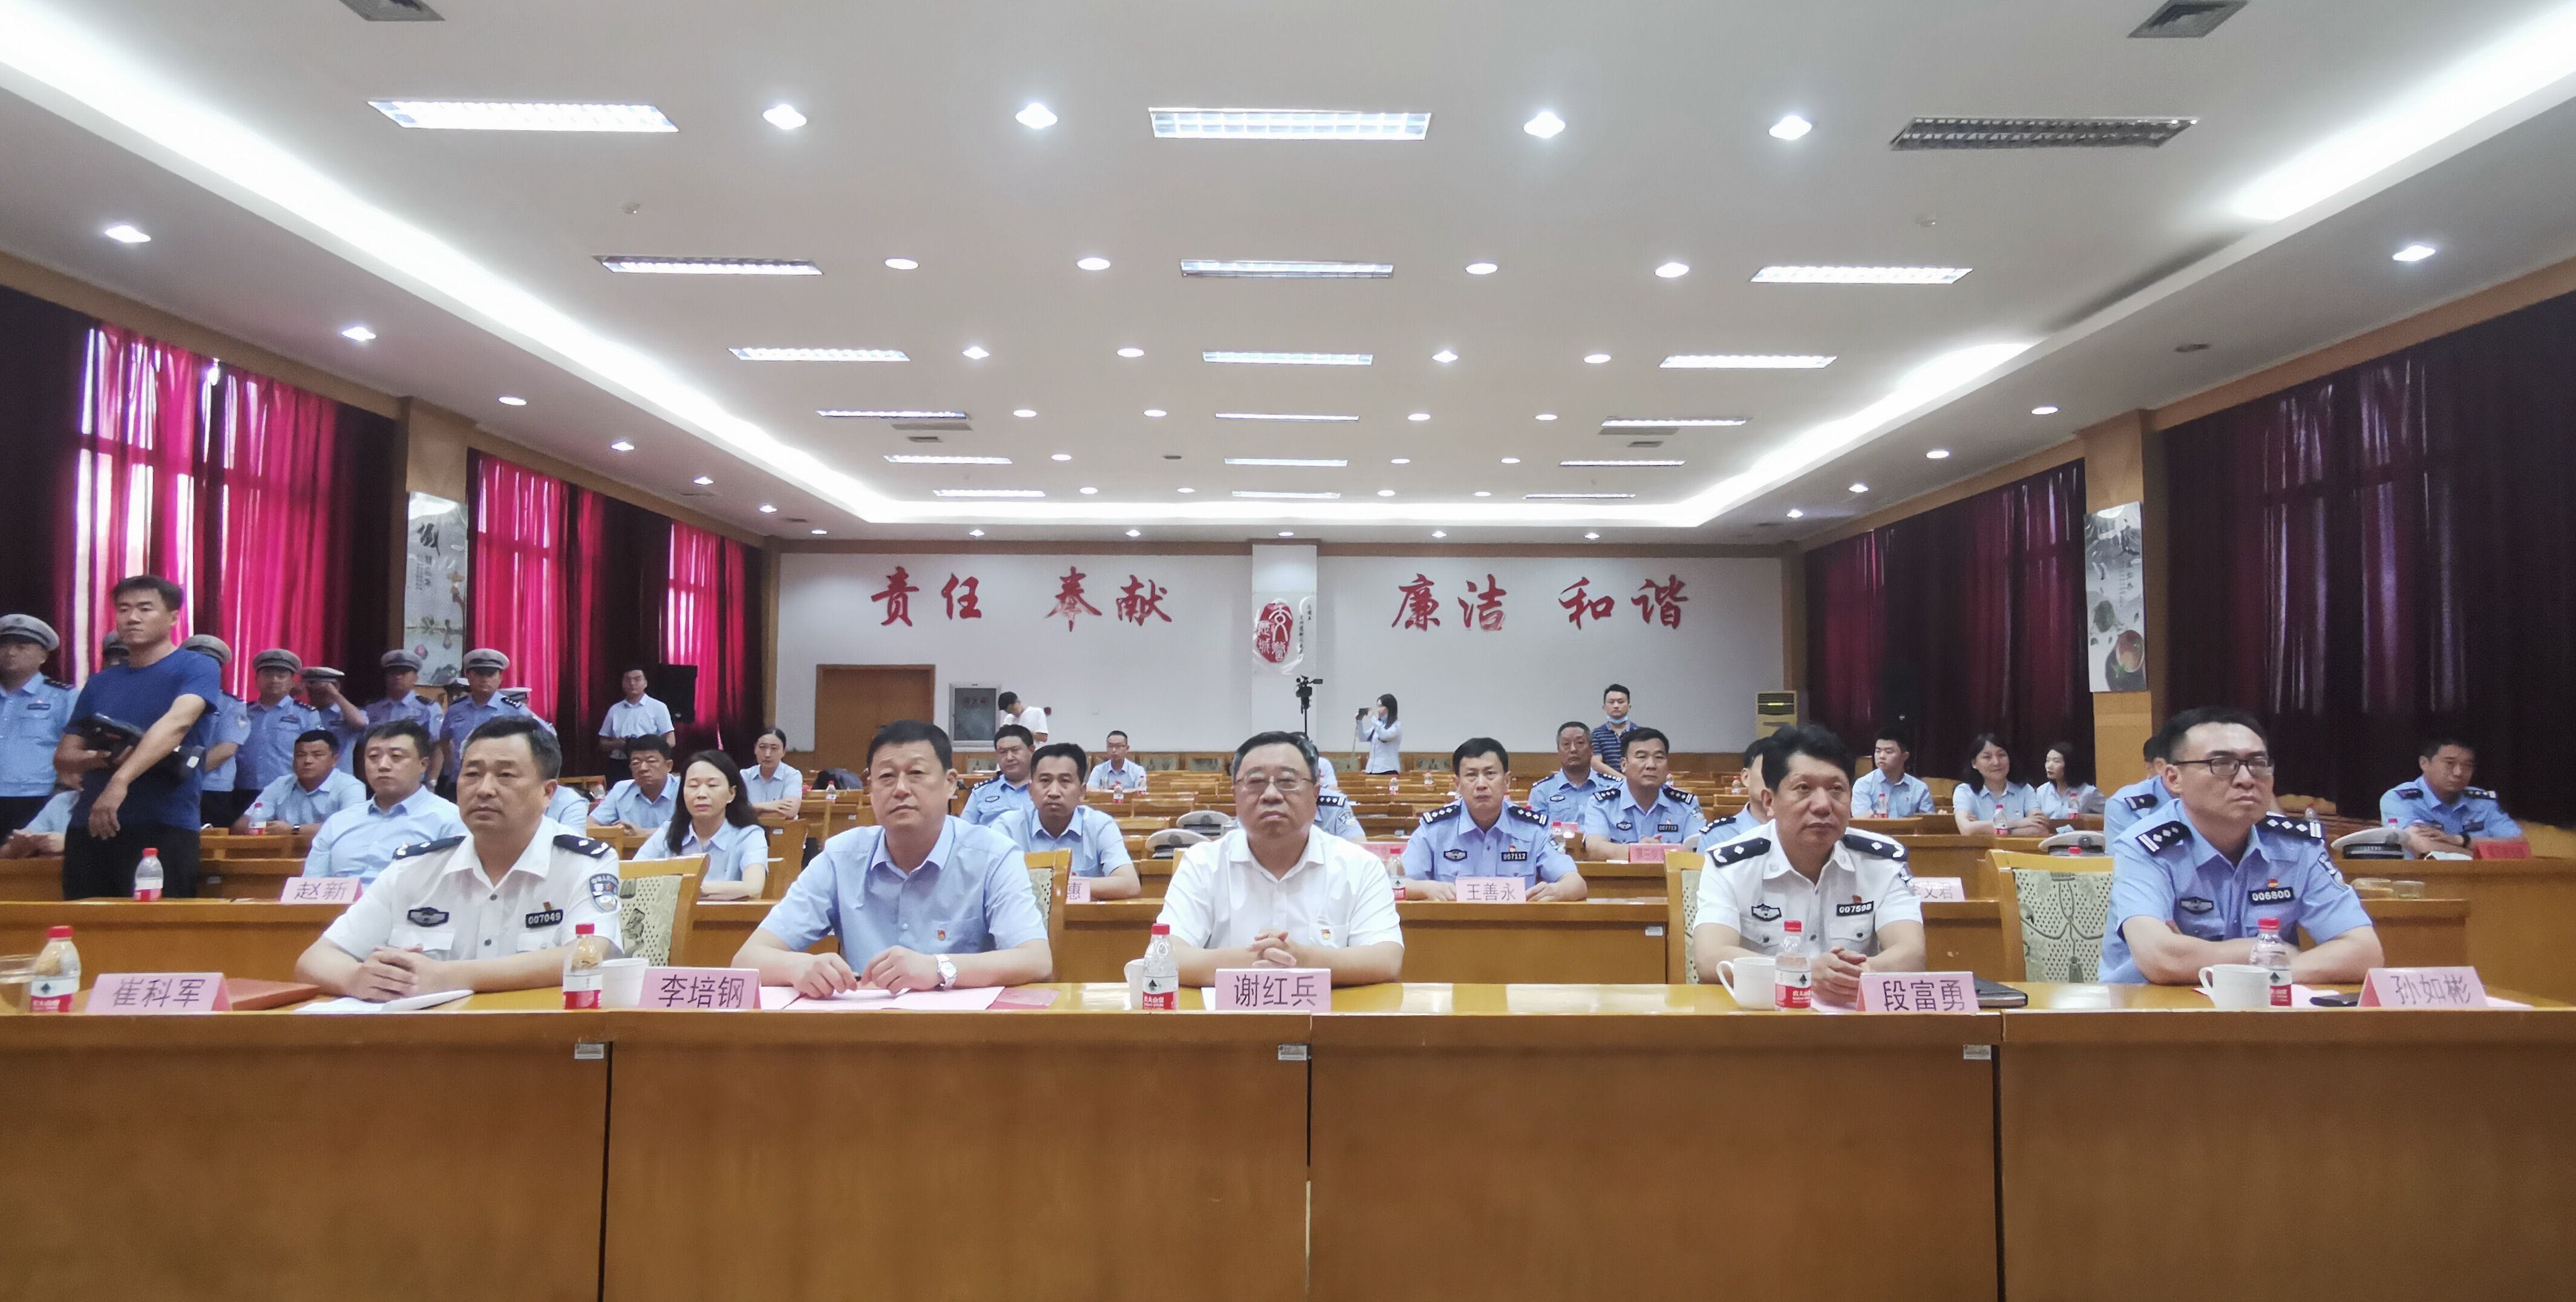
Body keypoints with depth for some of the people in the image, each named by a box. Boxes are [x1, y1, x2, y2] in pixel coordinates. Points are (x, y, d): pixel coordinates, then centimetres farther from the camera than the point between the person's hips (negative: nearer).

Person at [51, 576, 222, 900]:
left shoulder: (196, 668, -2)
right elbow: (63, 757, 14)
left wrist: (120, 781, -32)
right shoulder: (100, 682, 15)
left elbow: (176, 723, -20)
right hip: (88, 827, 5)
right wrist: (99, 759, -9)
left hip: (164, 827, -5)